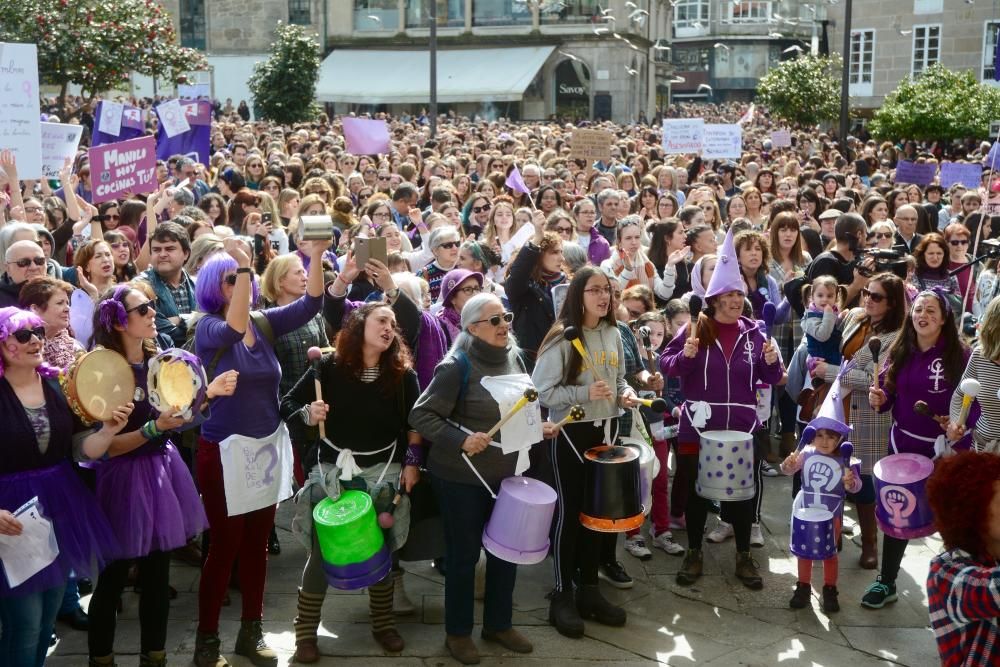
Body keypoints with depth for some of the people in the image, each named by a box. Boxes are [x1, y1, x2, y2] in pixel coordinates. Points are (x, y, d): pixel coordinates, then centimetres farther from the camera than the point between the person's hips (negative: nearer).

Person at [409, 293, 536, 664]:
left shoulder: (514, 358, 2)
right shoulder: (457, 366, -18)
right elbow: (420, 415, -18)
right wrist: (460, 440, -27)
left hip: (505, 474, 6)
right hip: (461, 478, -6)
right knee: (463, 554, 6)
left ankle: (499, 624, 33)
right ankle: (458, 632, 24)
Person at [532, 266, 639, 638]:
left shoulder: (613, 334, 6)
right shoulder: (562, 337, -14)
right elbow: (541, 390, -16)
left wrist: (626, 393, -2)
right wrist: (585, 393, -25)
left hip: (606, 429, 6)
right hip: (571, 432, -6)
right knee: (569, 511, 0)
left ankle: (589, 590, 24)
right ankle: (562, 596, 12)